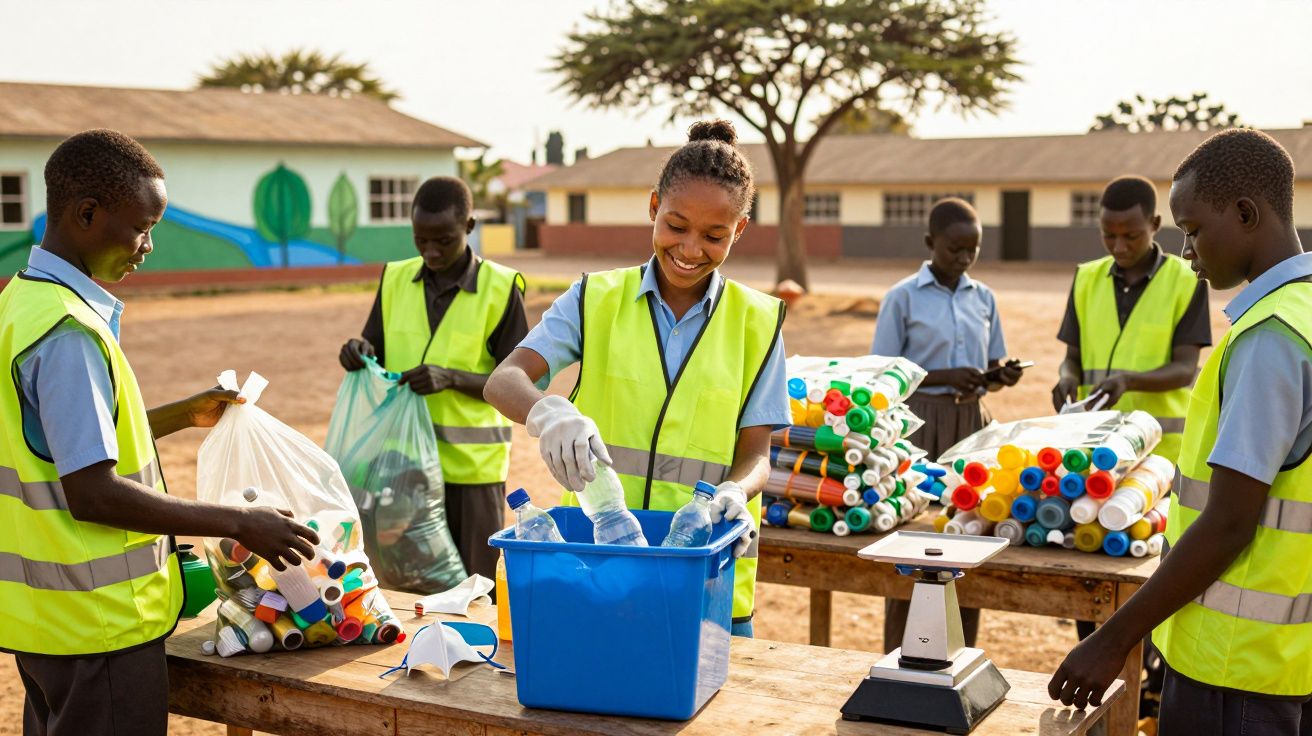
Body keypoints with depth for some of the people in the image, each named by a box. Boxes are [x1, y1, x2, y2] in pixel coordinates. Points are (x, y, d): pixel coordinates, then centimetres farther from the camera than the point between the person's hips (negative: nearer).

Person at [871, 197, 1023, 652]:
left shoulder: (983, 298, 10)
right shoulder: (903, 298, -3)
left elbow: (991, 369, 16)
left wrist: (1002, 376, -7)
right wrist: (946, 377, -16)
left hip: (971, 423, 4)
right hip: (919, 423, -4)